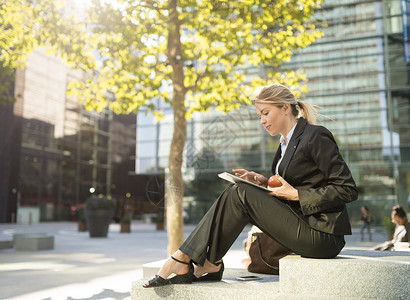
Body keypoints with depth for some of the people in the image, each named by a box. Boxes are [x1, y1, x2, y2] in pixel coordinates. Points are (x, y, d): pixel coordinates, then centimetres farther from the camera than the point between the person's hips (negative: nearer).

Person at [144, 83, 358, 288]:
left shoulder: (316, 136, -10)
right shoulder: (286, 144, 16)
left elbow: (348, 189, -14)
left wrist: (296, 194, -16)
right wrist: (265, 183, 2)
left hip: (323, 234, -8)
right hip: (302, 226, 8)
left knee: (241, 194, -18)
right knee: (237, 192, -4)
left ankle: (184, 259, -13)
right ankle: (209, 265, -9)